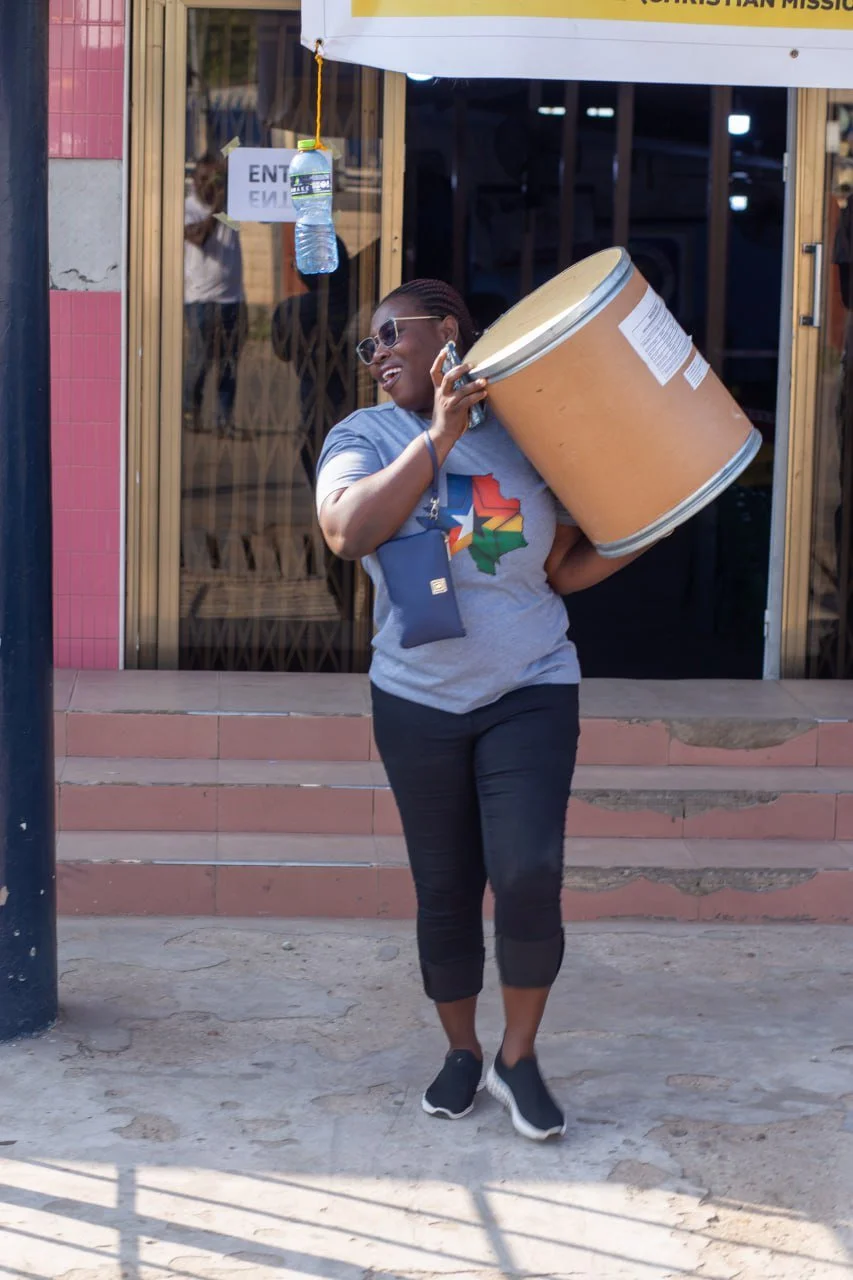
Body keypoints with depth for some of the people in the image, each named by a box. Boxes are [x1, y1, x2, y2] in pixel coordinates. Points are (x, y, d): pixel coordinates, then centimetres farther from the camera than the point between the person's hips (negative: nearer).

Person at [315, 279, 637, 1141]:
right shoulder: (365, 437, -1)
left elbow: (564, 569, 6)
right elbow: (348, 532, -22)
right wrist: (440, 437, -23)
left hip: (530, 692, -1)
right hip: (417, 702, 1)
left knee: (528, 877, -13)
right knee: (444, 891, 8)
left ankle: (518, 1056, 7)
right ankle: (461, 1051, 29)